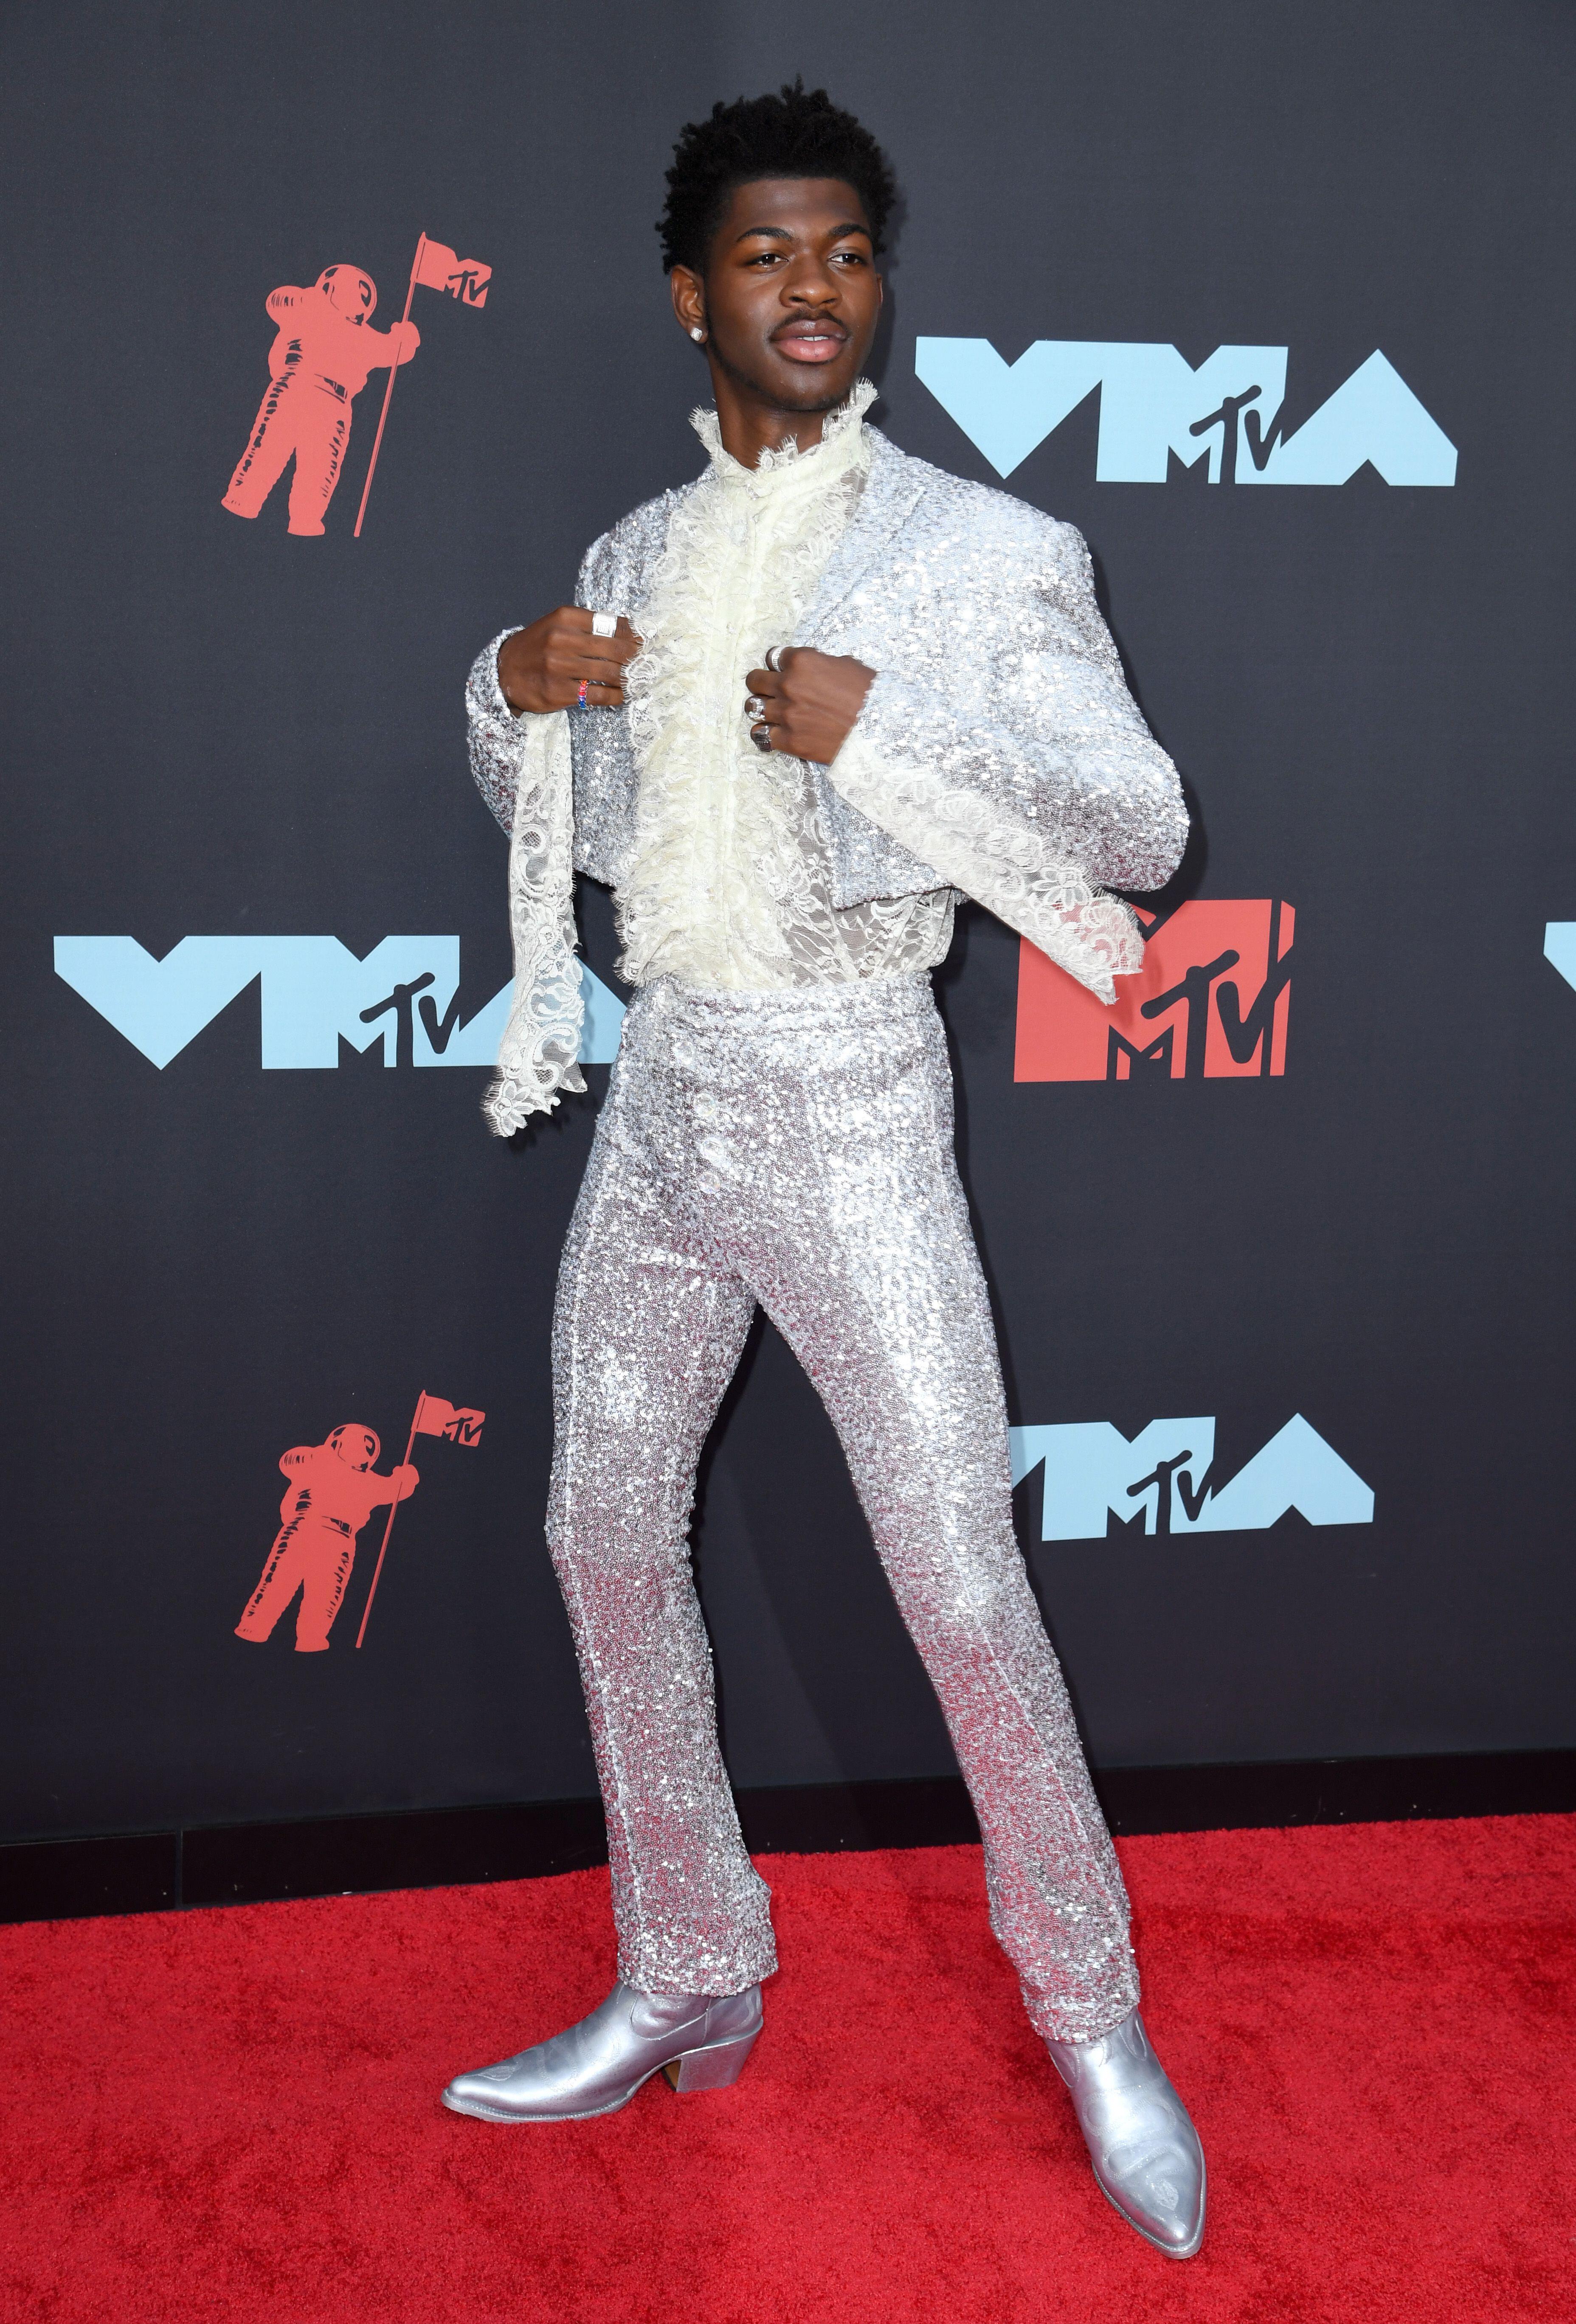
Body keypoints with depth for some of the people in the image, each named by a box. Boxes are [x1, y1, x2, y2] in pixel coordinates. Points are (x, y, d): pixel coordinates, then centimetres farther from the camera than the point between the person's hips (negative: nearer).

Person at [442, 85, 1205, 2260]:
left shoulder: (985, 552, -5)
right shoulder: (635, 556, 10)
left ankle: (1094, 2019, 19)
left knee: (964, 1586, -4)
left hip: (849, 1103, -6)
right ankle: (690, 1987, 30)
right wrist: (515, 698, -1)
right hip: (664, 1090, 6)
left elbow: (1146, 821, -8)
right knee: (609, 1536, 12)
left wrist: (890, 723, -21)